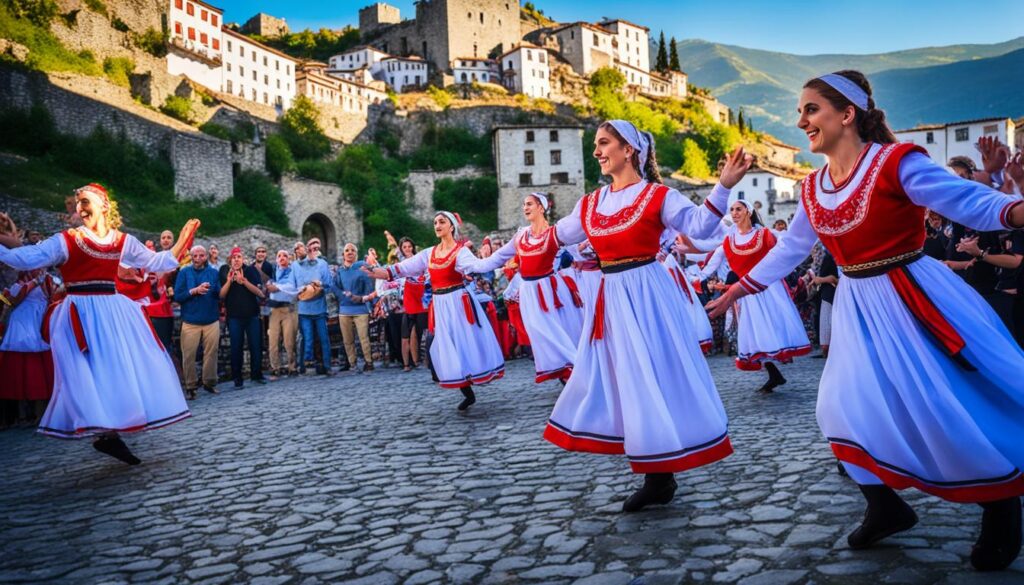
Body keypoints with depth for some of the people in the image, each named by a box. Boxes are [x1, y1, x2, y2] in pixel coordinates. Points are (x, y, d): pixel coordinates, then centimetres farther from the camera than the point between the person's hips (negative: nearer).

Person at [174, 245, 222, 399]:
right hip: (190, 321, -1)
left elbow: (221, 295, 3)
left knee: (211, 353, 5)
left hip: (212, 321, 1)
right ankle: (190, 386, 9)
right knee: (189, 355, 0)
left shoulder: (214, 273, 5)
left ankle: (209, 382, 18)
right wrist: (194, 290, -15)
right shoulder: (184, 272, 1)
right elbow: (177, 296, -5)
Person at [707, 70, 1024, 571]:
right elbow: (788, 249, 14)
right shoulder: (812, 188, 4)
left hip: (913, 299, -6)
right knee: (847, 407, 3)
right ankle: (885, 507, 21)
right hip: (857, 307, 6)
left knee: (954, 408, -2)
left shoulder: (896, 162, -16)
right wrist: (735, 290, 18)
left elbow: (971, 202, -17)